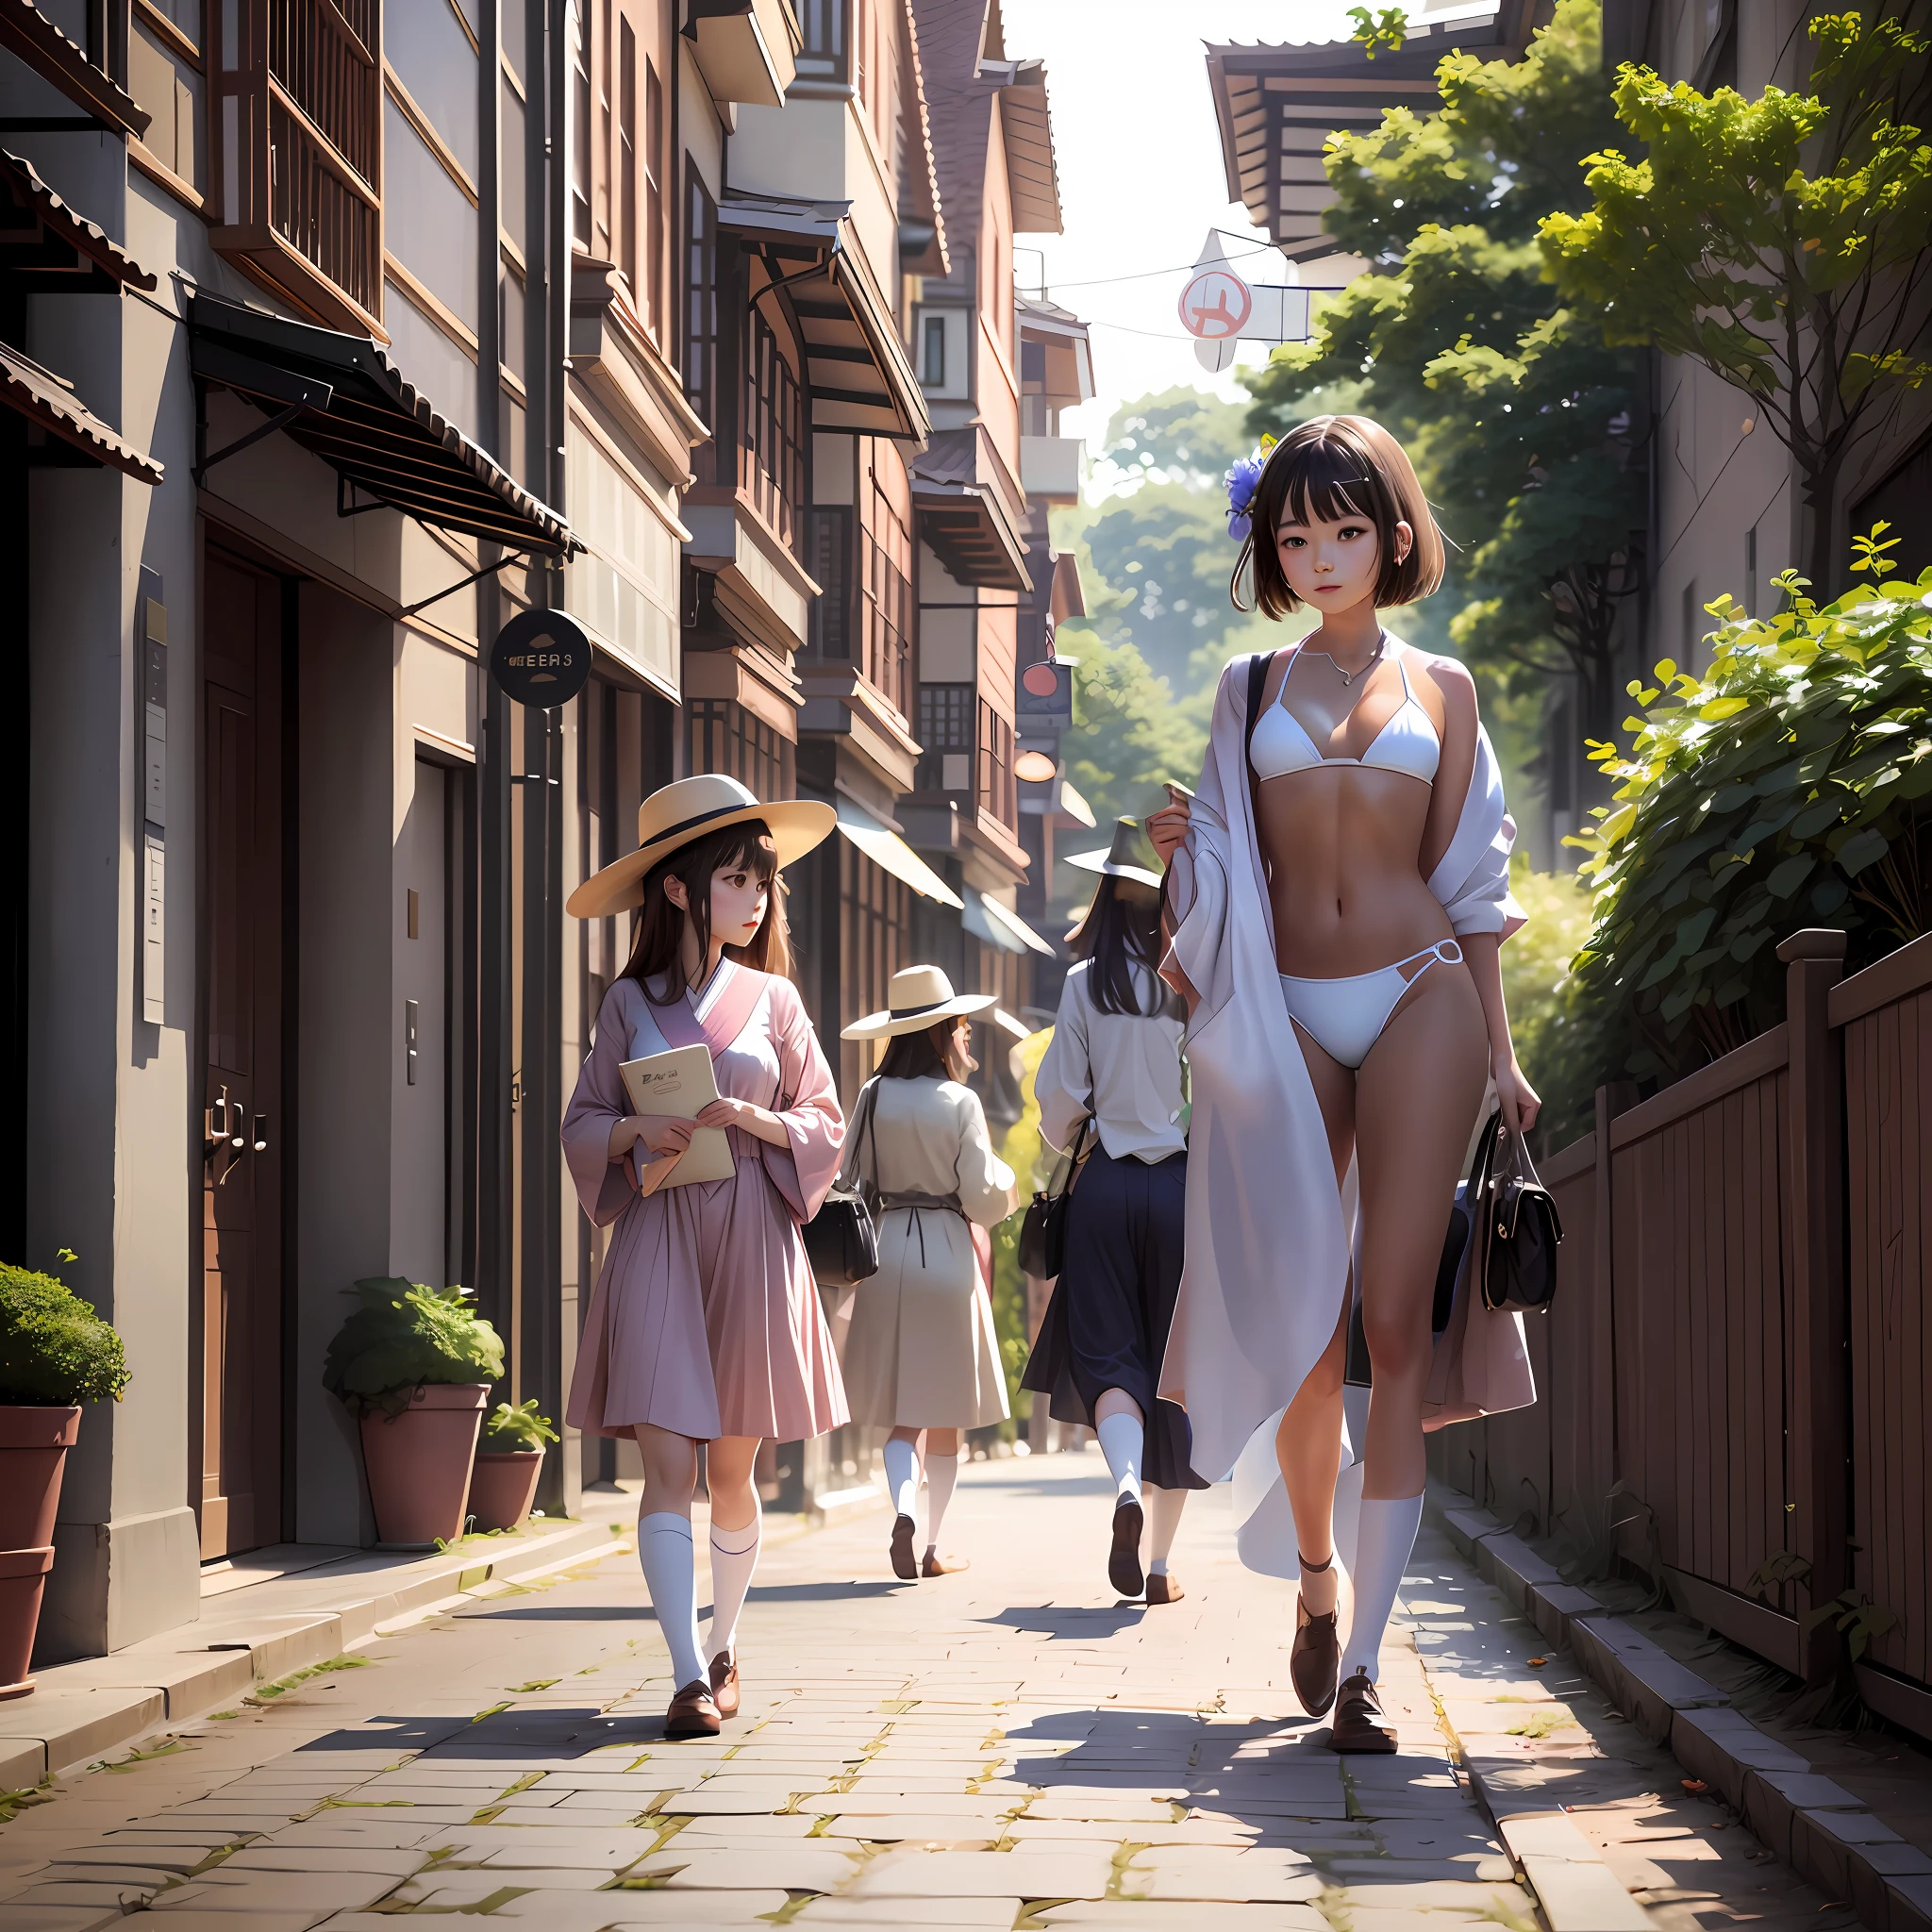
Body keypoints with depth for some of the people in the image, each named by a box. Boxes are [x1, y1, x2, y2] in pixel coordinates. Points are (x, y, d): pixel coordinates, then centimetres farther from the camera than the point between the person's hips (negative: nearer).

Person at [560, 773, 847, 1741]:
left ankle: (722, 1648, 27)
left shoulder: (772, 999, 7)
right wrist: (637, 1132, -13)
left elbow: (827, 1124, 7)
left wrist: (752, 1119, -11)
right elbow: (583, 1122, 8)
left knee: (730, 1468, 7)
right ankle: (689, 1679, -12)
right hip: (656, 1238, -1)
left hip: (749, 1240, 1)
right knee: (667, 1463, -10)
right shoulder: (629, 1002, 6)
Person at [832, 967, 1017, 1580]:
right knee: (945, 1414, 9)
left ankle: (903, 1508, -20)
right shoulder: (960, 1102, -10)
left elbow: (851, 1183, 4)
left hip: (885, 1249, 2)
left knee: (903, 1410, 5)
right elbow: (984, 1199, -9)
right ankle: (934, 1546, 13)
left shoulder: (872, 1098, -1)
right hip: (948, 1253, -2)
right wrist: (1002, 1178, 13)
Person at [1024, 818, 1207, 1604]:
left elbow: (1058, 1096, 0)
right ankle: (1160, 1562, 11)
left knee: (1108, 1353, 6)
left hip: (1108, 1184, 0)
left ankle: (1127, 1486, -26)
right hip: (1191, 1184, 0)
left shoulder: (1088, 985, -3)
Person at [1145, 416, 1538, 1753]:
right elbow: (1231, 869, 15)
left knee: (1394, 1325, -9)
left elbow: (1466, 881, 12)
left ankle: (1362, 1661, -11)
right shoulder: (1250, 689, 14)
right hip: (1286, 1011, 1)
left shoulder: (1440, 686, 12)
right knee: (1302, 1327, 0)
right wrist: (1184, 848, -8)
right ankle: (1317, 1578, 27)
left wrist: (1499, 1050, 7)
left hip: (1418, 999, -1)